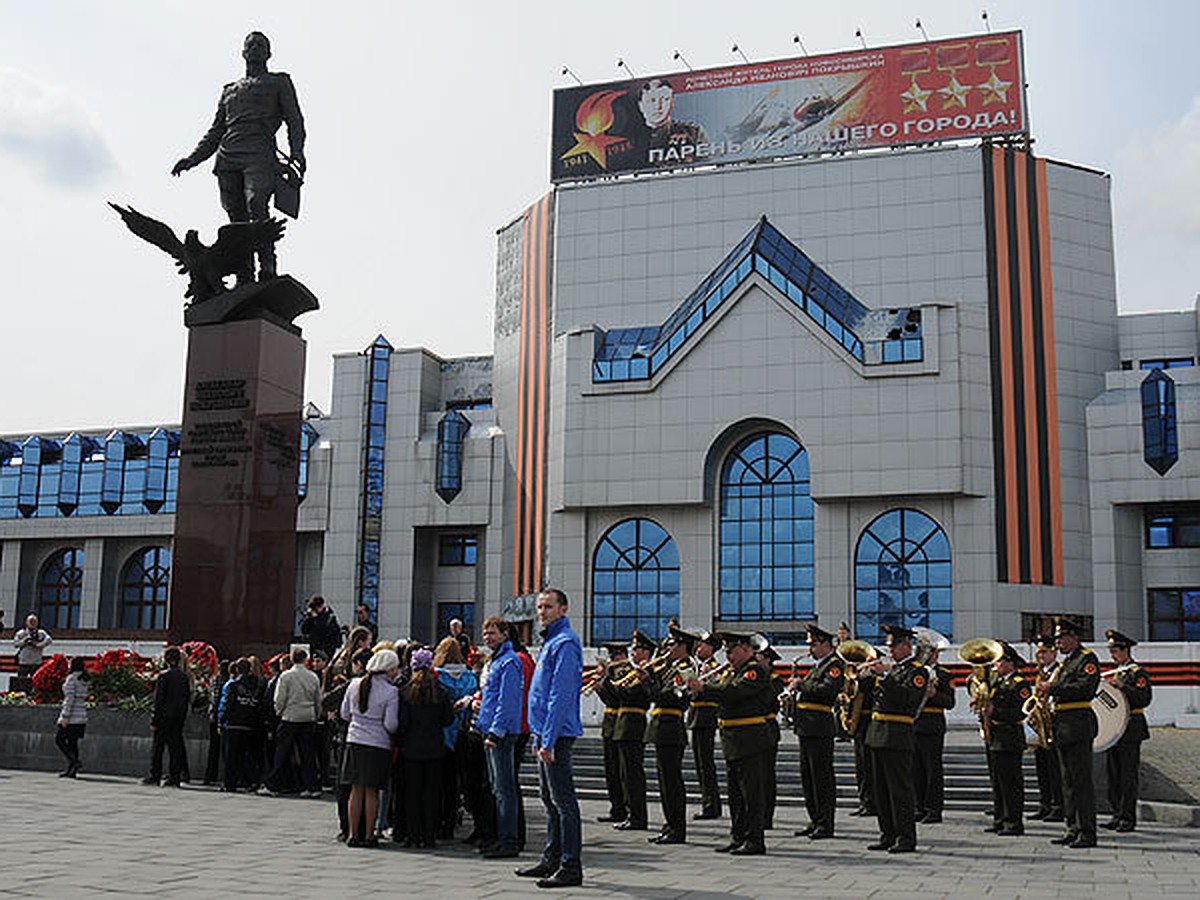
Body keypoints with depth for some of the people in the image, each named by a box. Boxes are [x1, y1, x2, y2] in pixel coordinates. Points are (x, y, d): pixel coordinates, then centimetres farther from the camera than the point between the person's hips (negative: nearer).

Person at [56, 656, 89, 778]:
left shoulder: (72, 678, -13)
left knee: (59, 739, 1)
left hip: (72, 716, -8)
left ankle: (73, 760, -12)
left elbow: (70, 698, -18)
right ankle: (72, 770, 9)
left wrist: (65, 716, -18)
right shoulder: (84, 679, 12)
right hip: (82, 714, 8)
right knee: (73, 742, 9)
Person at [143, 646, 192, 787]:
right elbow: (188, 698, 8)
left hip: (165, 716, -4)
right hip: (179, 717, 4)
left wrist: (154, 721, -7)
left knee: (158, 746, 5)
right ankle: (174, 778, 4)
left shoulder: (163, 675, -9)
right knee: (176, 746, 7)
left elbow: (159, 700, -10)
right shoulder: (184, 676, 5)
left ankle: (154, 776, 5)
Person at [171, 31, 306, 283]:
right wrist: (192, 158, 16)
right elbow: (215, 132, 31)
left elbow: (295, 121, 9)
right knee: (237, 218, -7)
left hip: (259, 155, -4)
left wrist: (296, 152, -11)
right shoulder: (229, 90, 32)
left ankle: (268, 271, -33)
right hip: (227, 158, 5)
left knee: (256, 206, -28)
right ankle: (244, 278, -10)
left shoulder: (280, 82, 21)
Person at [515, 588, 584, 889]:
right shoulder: (550, 642, 18)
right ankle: (551, 860, 22)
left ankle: (571, 867, -3)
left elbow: (561, 696, -20)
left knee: (563, 801, -7)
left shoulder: (565, 644, -14)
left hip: (557, 734, -10)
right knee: (550, 799, 14)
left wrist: (548, 740, -23)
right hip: (545, 733, 10)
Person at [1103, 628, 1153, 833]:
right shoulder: (1115, 673, 19)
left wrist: (1122, 686, -23)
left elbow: (1144, 699, -18)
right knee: (1113, 773, 8)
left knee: (1128, 774, -5)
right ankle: (1117, 815, 14)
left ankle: (1129, 818, -1)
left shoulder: (1137, 673, -6)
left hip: (1130, 730, -8)